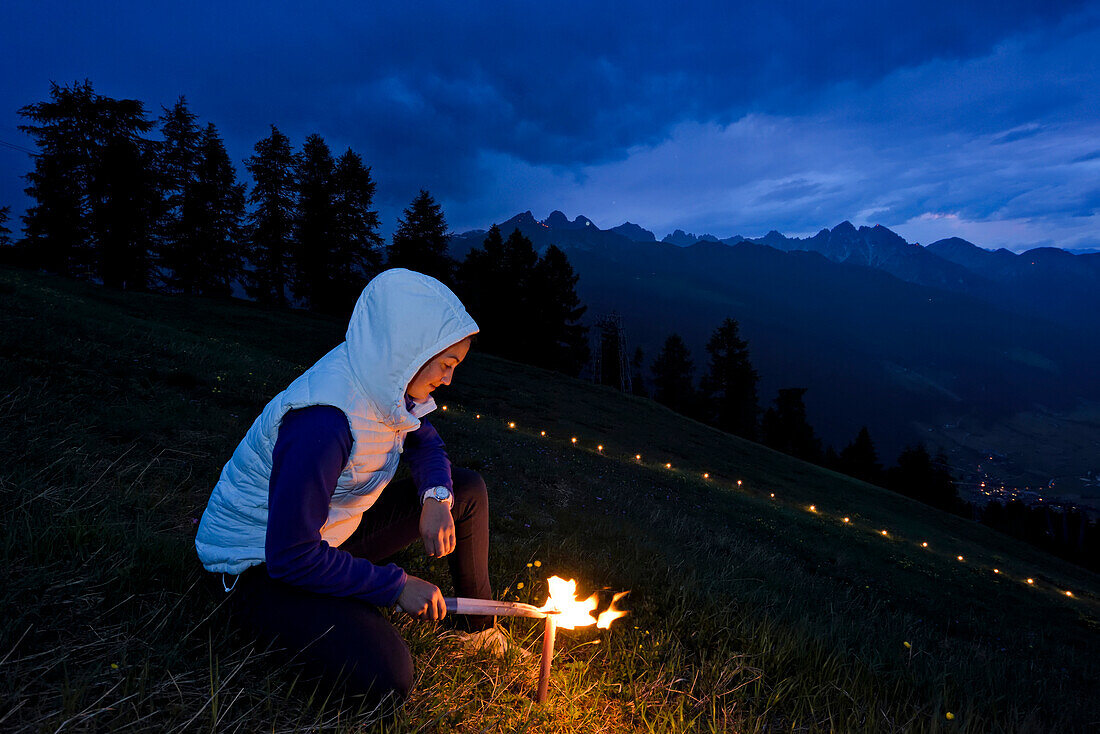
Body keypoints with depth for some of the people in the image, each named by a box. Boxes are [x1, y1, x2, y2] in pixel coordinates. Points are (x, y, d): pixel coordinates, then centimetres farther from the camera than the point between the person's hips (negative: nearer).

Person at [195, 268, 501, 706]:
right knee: (388, 676, -28)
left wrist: (436, 497, -12)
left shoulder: (383, 384, -8)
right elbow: (291, 558, -30)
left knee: (468, 491, 1)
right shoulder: (322, 422, -35)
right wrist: (396, 586, -22)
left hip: (330, 534, 9)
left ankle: (479, 627, 17)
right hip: (262, 566, -9)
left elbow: (424, 442, 10)